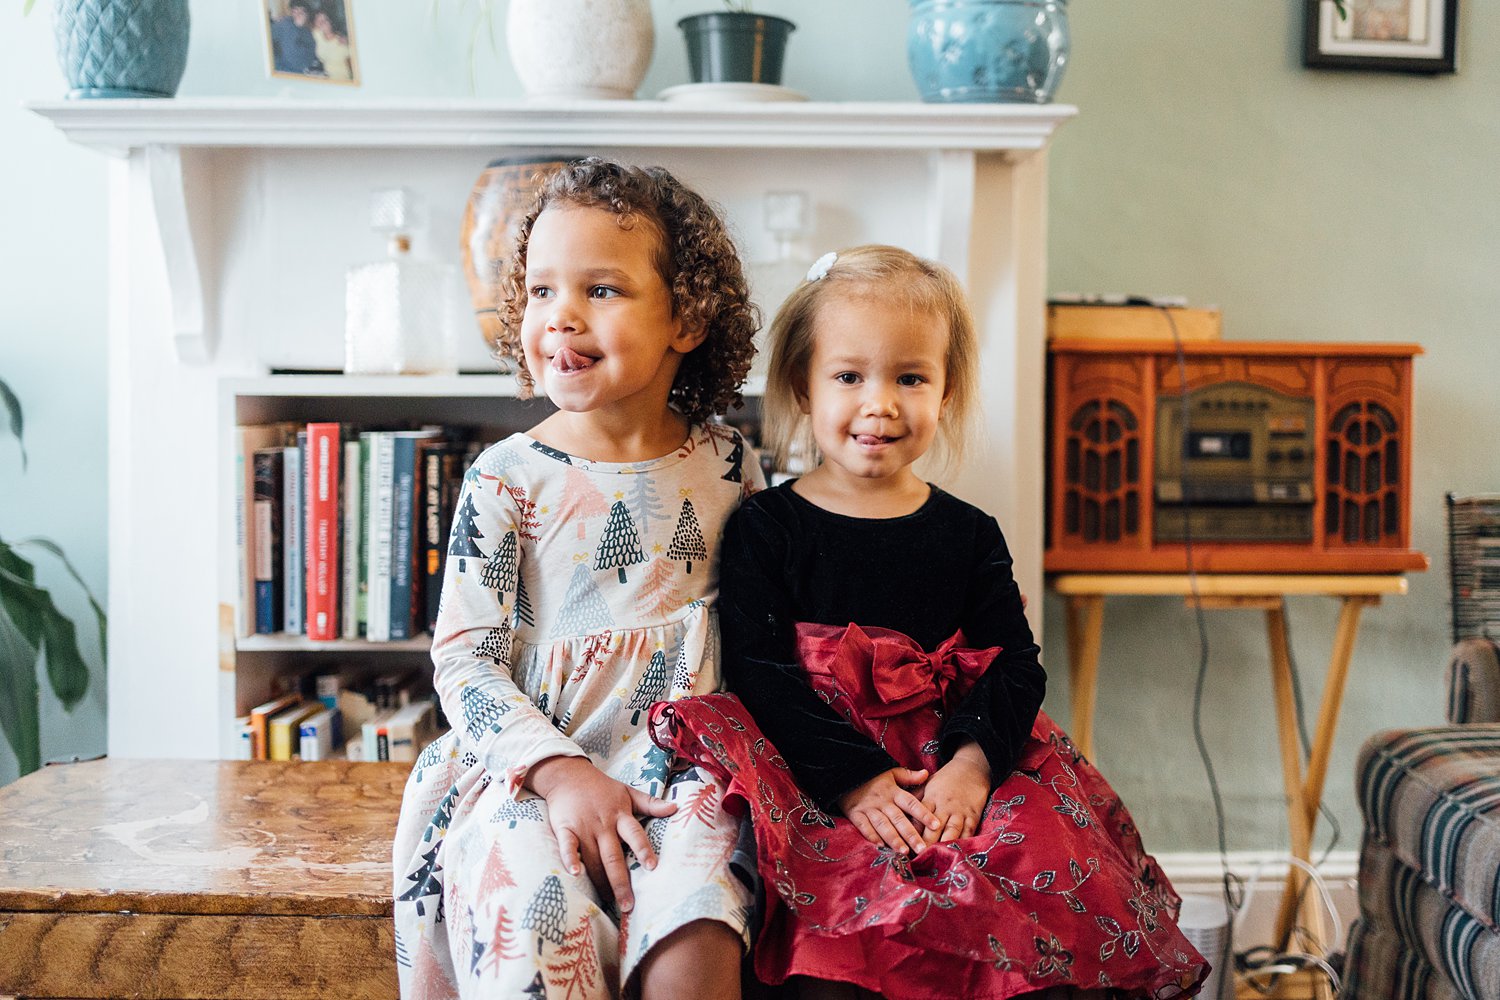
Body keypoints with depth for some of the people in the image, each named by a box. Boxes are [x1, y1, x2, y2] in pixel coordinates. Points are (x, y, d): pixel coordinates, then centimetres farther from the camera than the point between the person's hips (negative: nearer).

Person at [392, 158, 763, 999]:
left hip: (681, 767, 1)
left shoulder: (730, 467, 6)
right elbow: (464, 655, -4)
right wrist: (559, 772, -15)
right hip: (531, 768, -1)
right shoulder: (507, 479, -2)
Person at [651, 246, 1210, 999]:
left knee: (1051, 864, -21)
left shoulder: (969, 535, 12)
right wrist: (852, 781, -16)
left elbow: (1014, 663, 6)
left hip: (948, 774, 3)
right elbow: (759, 674, -5)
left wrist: (973, 762, -14)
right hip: (818, 786, -3)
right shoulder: (765, 527, 3)